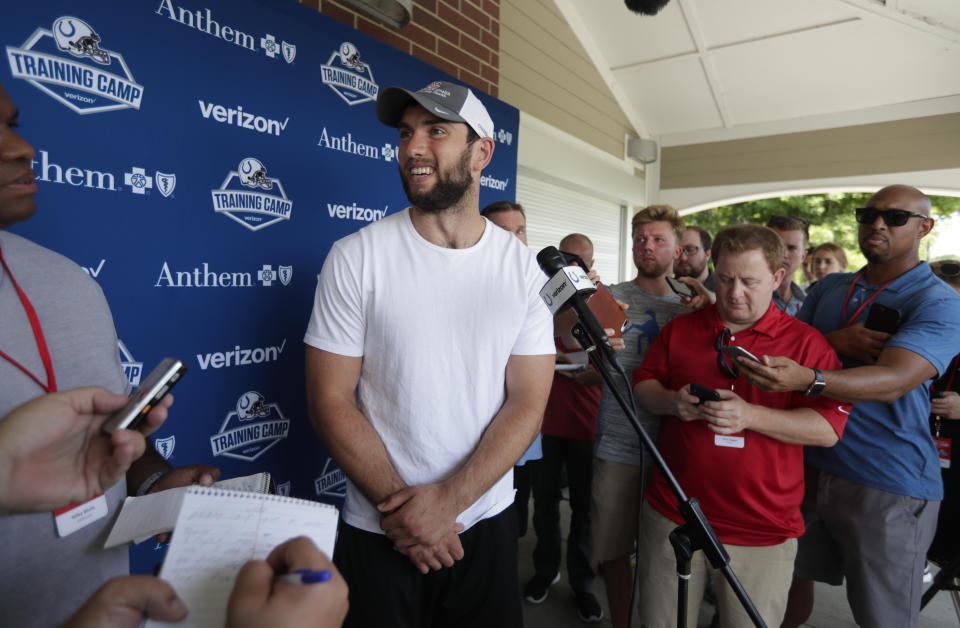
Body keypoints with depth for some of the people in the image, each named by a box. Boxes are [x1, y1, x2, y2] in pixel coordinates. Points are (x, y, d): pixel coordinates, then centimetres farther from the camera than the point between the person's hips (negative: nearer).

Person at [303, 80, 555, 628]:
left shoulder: (523, 265, -6)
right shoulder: (356, 257, -10)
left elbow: (528, 404, -8)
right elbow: (330, 401, -10)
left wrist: (448, 499, -16)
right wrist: (398, 504, -15)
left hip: (488, 522, 2)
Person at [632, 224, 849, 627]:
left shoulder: (806, 342, -3)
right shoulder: (679, 328, 6)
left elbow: (830, 428, -8)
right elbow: (643, 384, 9)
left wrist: (751, 416, -22)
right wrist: (672, 401, -13)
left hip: (762, 532, -2)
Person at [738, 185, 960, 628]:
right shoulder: (829, 288, 10)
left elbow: (893, 380, -24)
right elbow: (784, 347, 5)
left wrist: (808, 379, -42)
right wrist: (833, 342, -15)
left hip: (888, 486, -4)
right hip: (808, 464, 5)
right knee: (795, 584, 15)